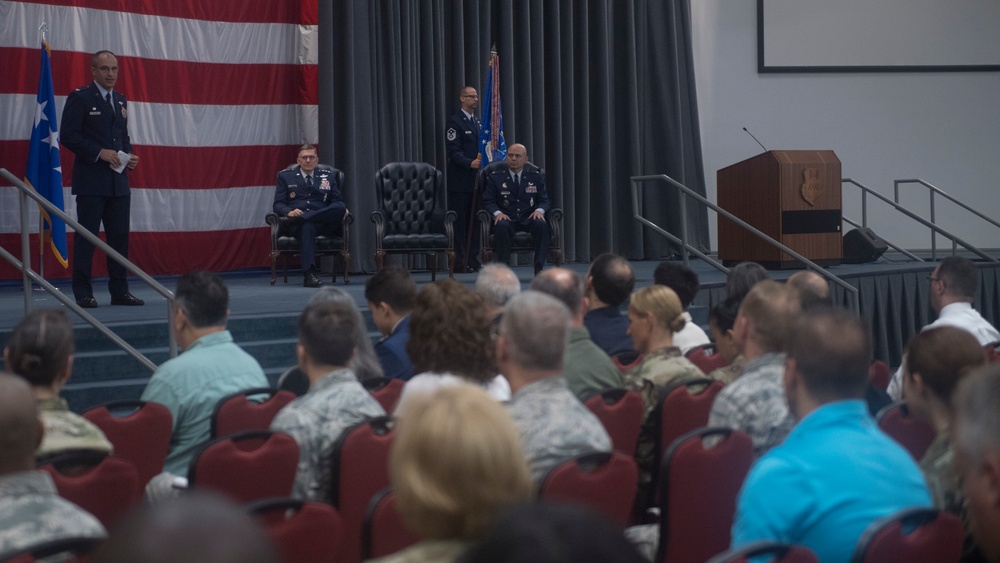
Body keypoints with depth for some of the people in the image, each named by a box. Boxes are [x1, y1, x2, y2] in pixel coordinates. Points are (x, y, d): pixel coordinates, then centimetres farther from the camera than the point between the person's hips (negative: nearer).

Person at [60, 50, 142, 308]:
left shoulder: (121, 100, 16)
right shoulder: (79, 98, -5)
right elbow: (68, 135, -11)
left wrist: (130, 156, 4)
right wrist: (99, 153, -17)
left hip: (118, 182, 7)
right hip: (91, 181, -6)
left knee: (120, 236, 7)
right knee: (86, 236, -3)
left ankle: (120, 291, 13)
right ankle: (83, 294, 1)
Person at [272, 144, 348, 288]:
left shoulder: (328, 175, 21)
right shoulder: (285, 176, 15)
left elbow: (338, 201, 19)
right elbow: (278, 204, 9)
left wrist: (343, 210, -7)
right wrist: (289, 212, -15)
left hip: (323, 223, 2)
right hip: (297, 225, -2)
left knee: (340, 208, -31)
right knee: (307, 226, -41)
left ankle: (300, 219, -35)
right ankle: (309, 274, -53)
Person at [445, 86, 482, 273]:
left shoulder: (478, 122, 19)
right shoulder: (455, 122, -6)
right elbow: (453, 151, -13)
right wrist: (470, 163, -26)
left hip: (476, 179, 7)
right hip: (460, 180, -7)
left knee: (474, 220, 7)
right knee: (459, 221, -4)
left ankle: (472, 258, 11)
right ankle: (459, 260, -3)